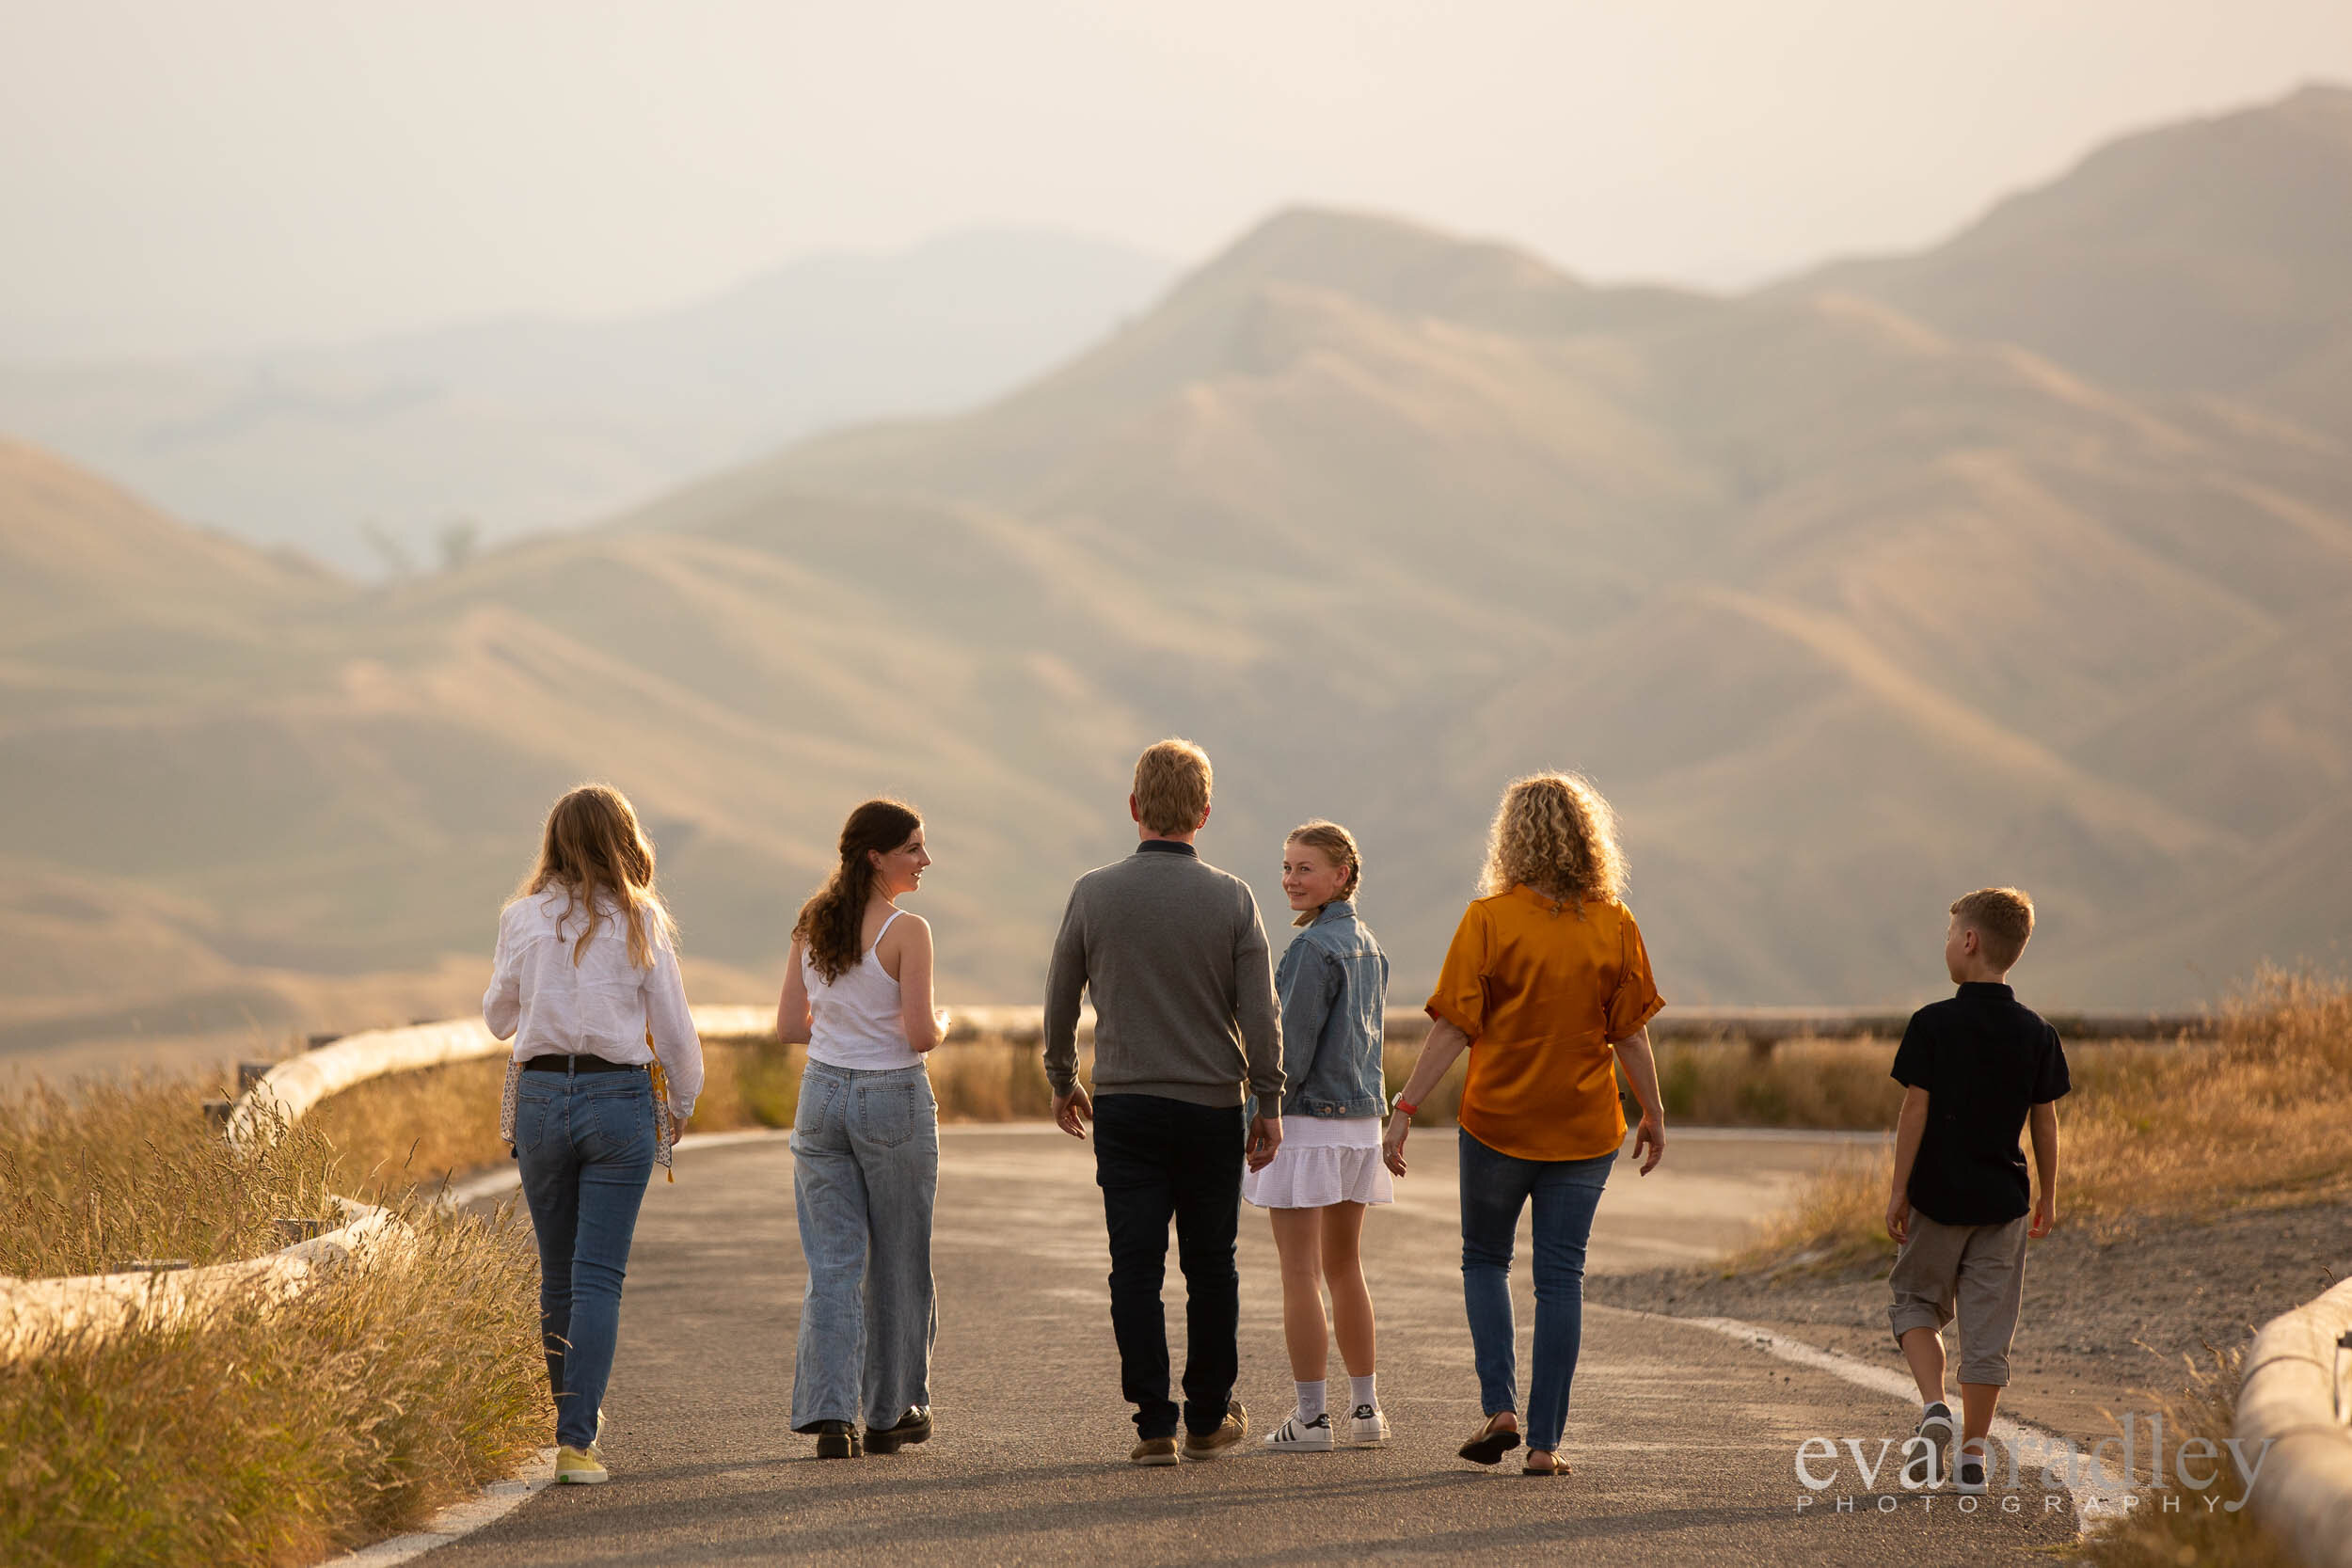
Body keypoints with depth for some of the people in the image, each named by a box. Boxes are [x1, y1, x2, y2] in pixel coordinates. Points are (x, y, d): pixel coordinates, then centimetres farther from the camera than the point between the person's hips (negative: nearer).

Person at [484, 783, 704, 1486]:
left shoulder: (525, 919, 2)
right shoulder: (639, 923, -3)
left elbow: (500, 1017, 14)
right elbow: (674, 1030, 1)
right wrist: (682, 1105, 16)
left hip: (540, 1095, 2)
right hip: (619, 1098, -2)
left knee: (558, 1273, 16)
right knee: (598, 1276, -3)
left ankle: (572, 1415, 30)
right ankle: (577, 1439, -12)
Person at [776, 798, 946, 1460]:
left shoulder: (813, 925, 4)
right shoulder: (907, 931, -14)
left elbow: (789, 1026, 6)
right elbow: (919, 1035, -17)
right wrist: (938, 1024, 5)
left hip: (822, 1094, 5)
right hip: (893, 1097, -5)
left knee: (832, 1264, 4)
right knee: (897, 1261, 11)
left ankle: (830, 1414, -7)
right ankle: (891, 1412, 20)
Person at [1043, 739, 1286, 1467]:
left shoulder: (1094, 894, -3)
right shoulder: (1231, 900, -5)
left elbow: (1060, 1002, 7)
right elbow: (1260, 1016, -5)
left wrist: (1062, 1080, 22)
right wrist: (1270, 1105, 5)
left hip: (1124, 1107, 0)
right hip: (1211, 1106, 0)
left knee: (1136, 1270, 1)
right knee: (1210, 1269, 11)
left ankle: (1155, 1424, -3)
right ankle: (1208, 1418, 19)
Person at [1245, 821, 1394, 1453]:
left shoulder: (1314, 948, -16)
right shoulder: (1369, 946, 10)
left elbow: (1293, 1050, -18)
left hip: (1306, 1119, -8)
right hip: (1360, 1121, 8)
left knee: (1300, 1274, -3)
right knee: (1345, 1268, 16)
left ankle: (1311, 1416, -3)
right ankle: (1365, 1409, 18)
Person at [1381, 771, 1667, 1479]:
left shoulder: (1489, 920, -9)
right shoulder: (1614, 926, -2)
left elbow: (1453, 1029, -12)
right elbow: (1630, 1035, 1)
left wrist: (1405, 1108, -8)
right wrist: (1654, 1115, 14)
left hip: (1498, 1120, -2)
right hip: (1584, 1127, 2)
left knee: (1484, 1260, 17)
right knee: (1561, 1278, 5)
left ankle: (1499, 1406, 3)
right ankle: (1545, 1441, 2)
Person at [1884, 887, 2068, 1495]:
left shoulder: (1932, 1025, -10)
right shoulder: (2035, 1033, 0)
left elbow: (1915, 1110, -10)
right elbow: (2045, 1120, 4)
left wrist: (1899, 1190, -4)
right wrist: (2047, 1195, 15)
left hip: (1938, 1194, -2)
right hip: (2002, 1198, 2)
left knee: (1915, 1299, 17)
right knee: (1988, 1327, 7)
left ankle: (1933, 1404, -5)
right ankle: (1973, 1455, 7)